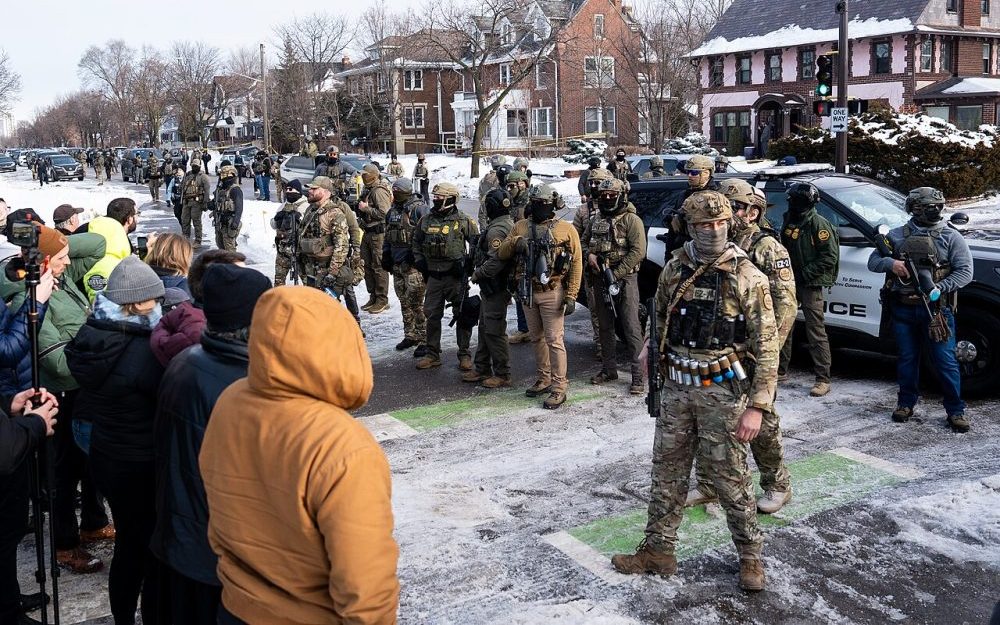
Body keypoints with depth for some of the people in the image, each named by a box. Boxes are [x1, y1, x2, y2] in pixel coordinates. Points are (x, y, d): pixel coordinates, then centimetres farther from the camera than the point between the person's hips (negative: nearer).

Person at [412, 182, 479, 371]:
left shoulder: (463, 220, -6)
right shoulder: (427, 220, 6)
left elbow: (476, 242, -1)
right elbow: (416, 241, 20)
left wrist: (467, 261, -10)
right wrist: (419, 259, 7)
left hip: (456, 276, -4)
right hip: (433, 276, 4)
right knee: (432, 315, 8)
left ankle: (464, 355, 11)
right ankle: (433, 354, 19)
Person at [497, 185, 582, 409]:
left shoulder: (566, 229, -4)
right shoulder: (521, 226, 9)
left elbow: (576, 263, -6)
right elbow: (502, 254, 7)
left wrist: (571, 296, -12)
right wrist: (515, 242, -15)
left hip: (552, 293, -5)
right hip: (527, 291, 5)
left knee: (554, 340, -5)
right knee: (537, 338, 15)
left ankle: (559, 387, 1)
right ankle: (544, 379, 27)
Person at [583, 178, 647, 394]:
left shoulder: (631, 220, -6)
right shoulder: (595, 220, 13)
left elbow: (638, 251, -14)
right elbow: (583, 241, 23)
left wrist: (616, 274, -18)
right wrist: (589, 254, -1)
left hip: (624, 279, -6)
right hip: (599, 280, 7)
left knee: (631, 328, -6)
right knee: (604, 326, 13)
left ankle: (638, 376, -4)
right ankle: (609, 369, 25)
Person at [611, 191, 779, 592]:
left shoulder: (748, 277, -10)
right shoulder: (674, 270, 4)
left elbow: (766, 346, -10)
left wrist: (756, 406, -15)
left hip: (723, 392, -4)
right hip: (677, 388, 4)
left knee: (731, 478, 5)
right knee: (667, 473, 12)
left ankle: (750, 556, 24)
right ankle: (658, 550, 26)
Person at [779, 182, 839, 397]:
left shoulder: (818, 224, -12)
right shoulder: (790, 221, 11)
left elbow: (830, 257, -16)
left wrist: (806, 273, -18)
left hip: (810, 285, -8)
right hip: (790, 281, 8)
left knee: (816, 331, -7)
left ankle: (823, 379, -4)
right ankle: (780, 368, 27)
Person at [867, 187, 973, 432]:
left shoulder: (950, 237, 1)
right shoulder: (897, 236, 7)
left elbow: (965, 271, -4)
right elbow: (872, 262, 9)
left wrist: (939, 288, -17)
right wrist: (890, 263, -13)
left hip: (935, 309, -2)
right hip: (903, 309, 2)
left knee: (945, 361, -1)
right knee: (907, 359, 12)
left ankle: (956, 411, 10)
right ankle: (906, 403, 26)